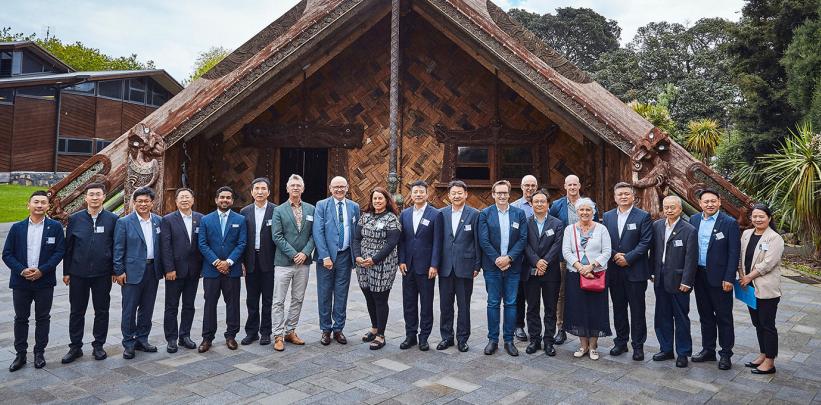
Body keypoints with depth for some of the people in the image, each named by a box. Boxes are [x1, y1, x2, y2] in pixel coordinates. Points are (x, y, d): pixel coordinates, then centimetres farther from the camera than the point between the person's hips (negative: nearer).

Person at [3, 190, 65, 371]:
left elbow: (59, 251, -5)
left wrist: (42, 270, -14)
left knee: (43, 318, 8)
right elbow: (7, 254, 2)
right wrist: (22, 270, -13)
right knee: (21, 318, 10)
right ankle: (20, 354, 21)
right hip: (20, 281, 2)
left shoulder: (55, 227, -1)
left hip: (45, 281, -2)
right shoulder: (17, 228, 4)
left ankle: (39, 353, 20)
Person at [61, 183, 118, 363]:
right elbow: (68, 247, 5)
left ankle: (98, 345, 21)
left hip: (102, 274, -1)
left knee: (102, 311, 8)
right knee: (77, 311, 9)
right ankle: (75, 347, 21)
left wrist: (116, 270, -1)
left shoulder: (112, 219, -1)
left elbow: (116, 246, 1)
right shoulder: (75, 218, 3)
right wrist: (66, 272, 3)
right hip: (78, 273, 1)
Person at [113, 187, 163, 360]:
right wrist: (119, 271, -9)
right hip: (133, 271, -4)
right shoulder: (124, 222, -4)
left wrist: (162, 268, 6)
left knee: (147, 308, 12)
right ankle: (128, 343, 14)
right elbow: (118, 249, -5)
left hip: (152, 270, 4)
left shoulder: (159, 221, 7)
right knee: (129, 309, 2)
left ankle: (142, 339, 25)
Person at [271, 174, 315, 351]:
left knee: (298, 299, 10)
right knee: (279, 301, 0)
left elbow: (314, 234, 4)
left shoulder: (311, 209, 8)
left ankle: (290, 331, 22)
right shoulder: (279, 210, 0)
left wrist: (305, 253, -10)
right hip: (284, 262, -3)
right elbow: (277, 237, -7)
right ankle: (278, 335, 7)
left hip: (303, 262, 3)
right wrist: (293, 254, -13)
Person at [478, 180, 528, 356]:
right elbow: (483, 240, -5)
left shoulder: (519, 213, 5)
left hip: (513, 266, 1)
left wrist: (509, 258, -12)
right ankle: (492, 340, 15)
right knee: (493, 303, 5)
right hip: (492, 266, -1)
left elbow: (523, 239, -1)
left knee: (511, 303, 7)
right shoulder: (485, 214, 0)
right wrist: (497, 259, -12)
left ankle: (509, 340, 16)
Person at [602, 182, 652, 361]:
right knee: (618, 308, 12)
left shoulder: (643, 216, -3)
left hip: (635, 271, -4)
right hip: (614, 271, 4)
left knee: (637, 310, 4)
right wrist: (614, 255, -10)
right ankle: (620, 342, 24)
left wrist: (628, 258, -15)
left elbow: (645, 242, -10)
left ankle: (638, 345, 14)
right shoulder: (607, 216, 9)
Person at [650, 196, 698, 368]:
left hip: (678, 281, -5)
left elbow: (691, 258, -11)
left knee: (681, 318, 6)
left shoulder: (689, 230, -10)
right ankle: (666, 349, 26)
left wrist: (686, 282, -13)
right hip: (660, 280, 5)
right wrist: (652, 272, 7)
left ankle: (683, 353, 19)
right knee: (662, 317, 13)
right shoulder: (656, 226, 5)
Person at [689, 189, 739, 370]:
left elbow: (734, 252, -10)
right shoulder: (694, 220, 5)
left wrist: (729, 278, -14)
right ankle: (708, 350, 27)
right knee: (705, 315, 15)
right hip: (699, 275, 5)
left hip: (719, 277, -5)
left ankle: (725, 354, 17)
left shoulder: (729, 223, -9)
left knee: (724, 317, 6)